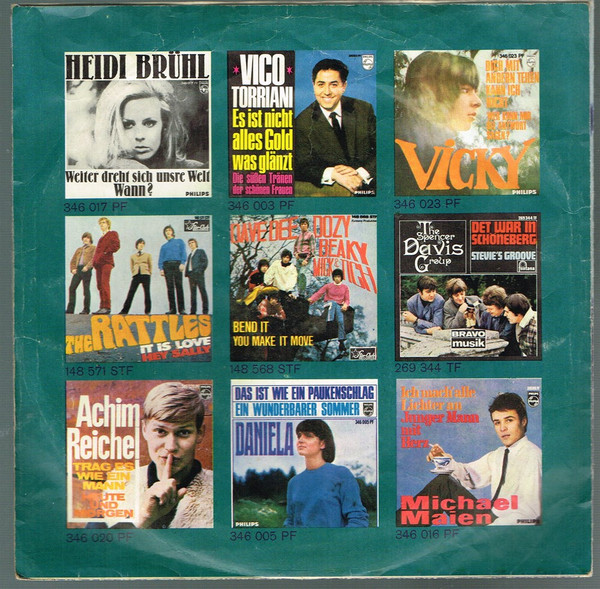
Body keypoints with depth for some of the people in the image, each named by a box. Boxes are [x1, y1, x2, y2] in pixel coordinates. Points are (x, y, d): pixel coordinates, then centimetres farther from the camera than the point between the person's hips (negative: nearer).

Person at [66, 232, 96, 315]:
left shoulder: (93, 248, 9)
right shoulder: (79, 249, 26)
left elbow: (94, 259, -6)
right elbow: (73, 260, 22)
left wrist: (87, 266, -18)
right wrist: (73, 268, 5)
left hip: (86, 270, -5)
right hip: (78, 270, 5)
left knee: (86, 289, -5)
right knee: (72, 287, -3)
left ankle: (86, 310, 0)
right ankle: (70, 309, 0)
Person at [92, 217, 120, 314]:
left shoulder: (113, 234, 7)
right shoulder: (102, 237, 29)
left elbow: (116, 246, -8)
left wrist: (105, 252, -11)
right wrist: (94, 261, 14)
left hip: (106, 261, -8)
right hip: (99, 262, 8)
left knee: (105, 284, -16)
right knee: (99, 285, 3)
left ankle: (107, 307, -19)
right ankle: (102, 307, 4)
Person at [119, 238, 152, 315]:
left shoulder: (148, 255, 17)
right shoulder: (132, 256, 20)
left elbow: (150, 265, 13)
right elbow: (132, 267, 17)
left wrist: (149, 273, 3)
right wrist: (133, 273, 5)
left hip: (145, 275, -1)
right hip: (136, 275, 1)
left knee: (147, 293, -5)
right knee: (131, 293, -8)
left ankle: (147, 311, -1)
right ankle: (125, 310, -9)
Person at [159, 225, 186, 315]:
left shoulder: (179, 242, 19)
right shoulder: (164, 246, 25)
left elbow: (183, 253, 6)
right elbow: (161, 258, 16)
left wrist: (182, 263, -10)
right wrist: (161, 268, 1)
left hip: (177, 264, -3)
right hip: (167, 265, 3)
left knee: (179, 286, -10)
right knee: (170, 287, -4)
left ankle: (181, 309, -13)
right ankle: (172, 309, -6)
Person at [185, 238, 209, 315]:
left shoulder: (201, 252, 9)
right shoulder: (190, 254, 25)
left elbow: (205, 262, -1)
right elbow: (187, 264, 21)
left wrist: (200, 270, -10)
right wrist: (187, 273, 5)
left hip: (198, 274, -6)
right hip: (191, 275, 6)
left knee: (203, 291, -7)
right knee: (193, 293, 4)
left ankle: (205, 310, -8)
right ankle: (193, 311, 5)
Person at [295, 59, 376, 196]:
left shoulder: (364, 109, 7)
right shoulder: (303, 122, 2)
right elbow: (302, 165, -3)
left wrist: (362, 173, -14)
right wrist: (333, 174, -22)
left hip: (367, 181, 2)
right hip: (328, 187, -1)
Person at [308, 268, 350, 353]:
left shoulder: (345, 287, 15)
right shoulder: (328, 286, 10)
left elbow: (347, 299, 12)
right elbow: (319, 293, 0)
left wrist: (345, 305, -10)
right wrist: (312, 299, -16)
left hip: (339, 306, 0)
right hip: (329, 304, 0)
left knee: (340, 321, -26)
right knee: (333, 303, -38)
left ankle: (341, 342, -27)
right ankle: (329, 320, -46)